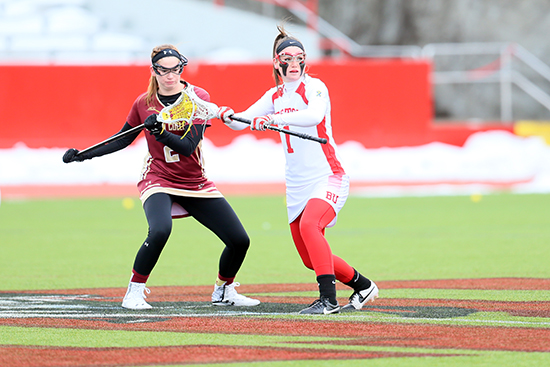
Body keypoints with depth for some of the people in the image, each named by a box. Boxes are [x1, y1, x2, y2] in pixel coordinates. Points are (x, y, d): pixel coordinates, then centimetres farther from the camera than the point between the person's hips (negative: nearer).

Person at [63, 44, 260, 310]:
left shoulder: (199, 98, -7)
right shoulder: (144, 103, -2)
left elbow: (188, 147, -18)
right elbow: (124, 139, 14)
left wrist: (160, 131, -34)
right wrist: (84, 154, 6)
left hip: (196, 185, 2)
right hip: (157, 180, -2)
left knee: (239, 240, -3)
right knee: (160, 230, -34)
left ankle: (223, 292, 24)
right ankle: (134, 292, -16)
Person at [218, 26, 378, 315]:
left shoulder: (314, 87, -9)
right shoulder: (274, 96, 11)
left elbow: (315, 115, -31)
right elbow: (241, 122, 8)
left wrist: (275, 118, -43)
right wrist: (227, 116, -15)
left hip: (328, 177, -7)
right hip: (297, 186, 7)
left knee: (308, 225, -33)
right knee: (311, 258, 7)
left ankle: (329, 299, -34)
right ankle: (362, 286, 29)